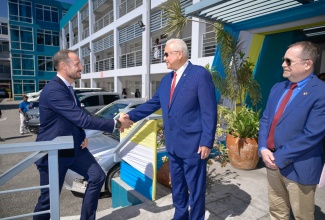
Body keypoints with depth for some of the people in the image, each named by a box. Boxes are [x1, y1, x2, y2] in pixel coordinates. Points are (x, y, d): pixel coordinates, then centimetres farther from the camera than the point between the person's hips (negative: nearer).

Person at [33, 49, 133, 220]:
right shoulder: (53, 90, -24)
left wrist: (82, 135, 0)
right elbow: (83, 119, -28)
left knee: (97, 177, 5)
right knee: (48, 198, 7)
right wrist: (116, 123, -21)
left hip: (74, 147, 8)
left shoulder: (66, 88, 6)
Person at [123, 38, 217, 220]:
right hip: (173, 143, 7)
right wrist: (131, 115, 3)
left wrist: (207, 142, -17)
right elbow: (154, 103, 13)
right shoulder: (167, 79, 11)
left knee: (195, 187, 10)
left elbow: (209, 111, -15)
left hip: (193, 143, -7)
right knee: (177, 185, 22)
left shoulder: (200, 74, -12)